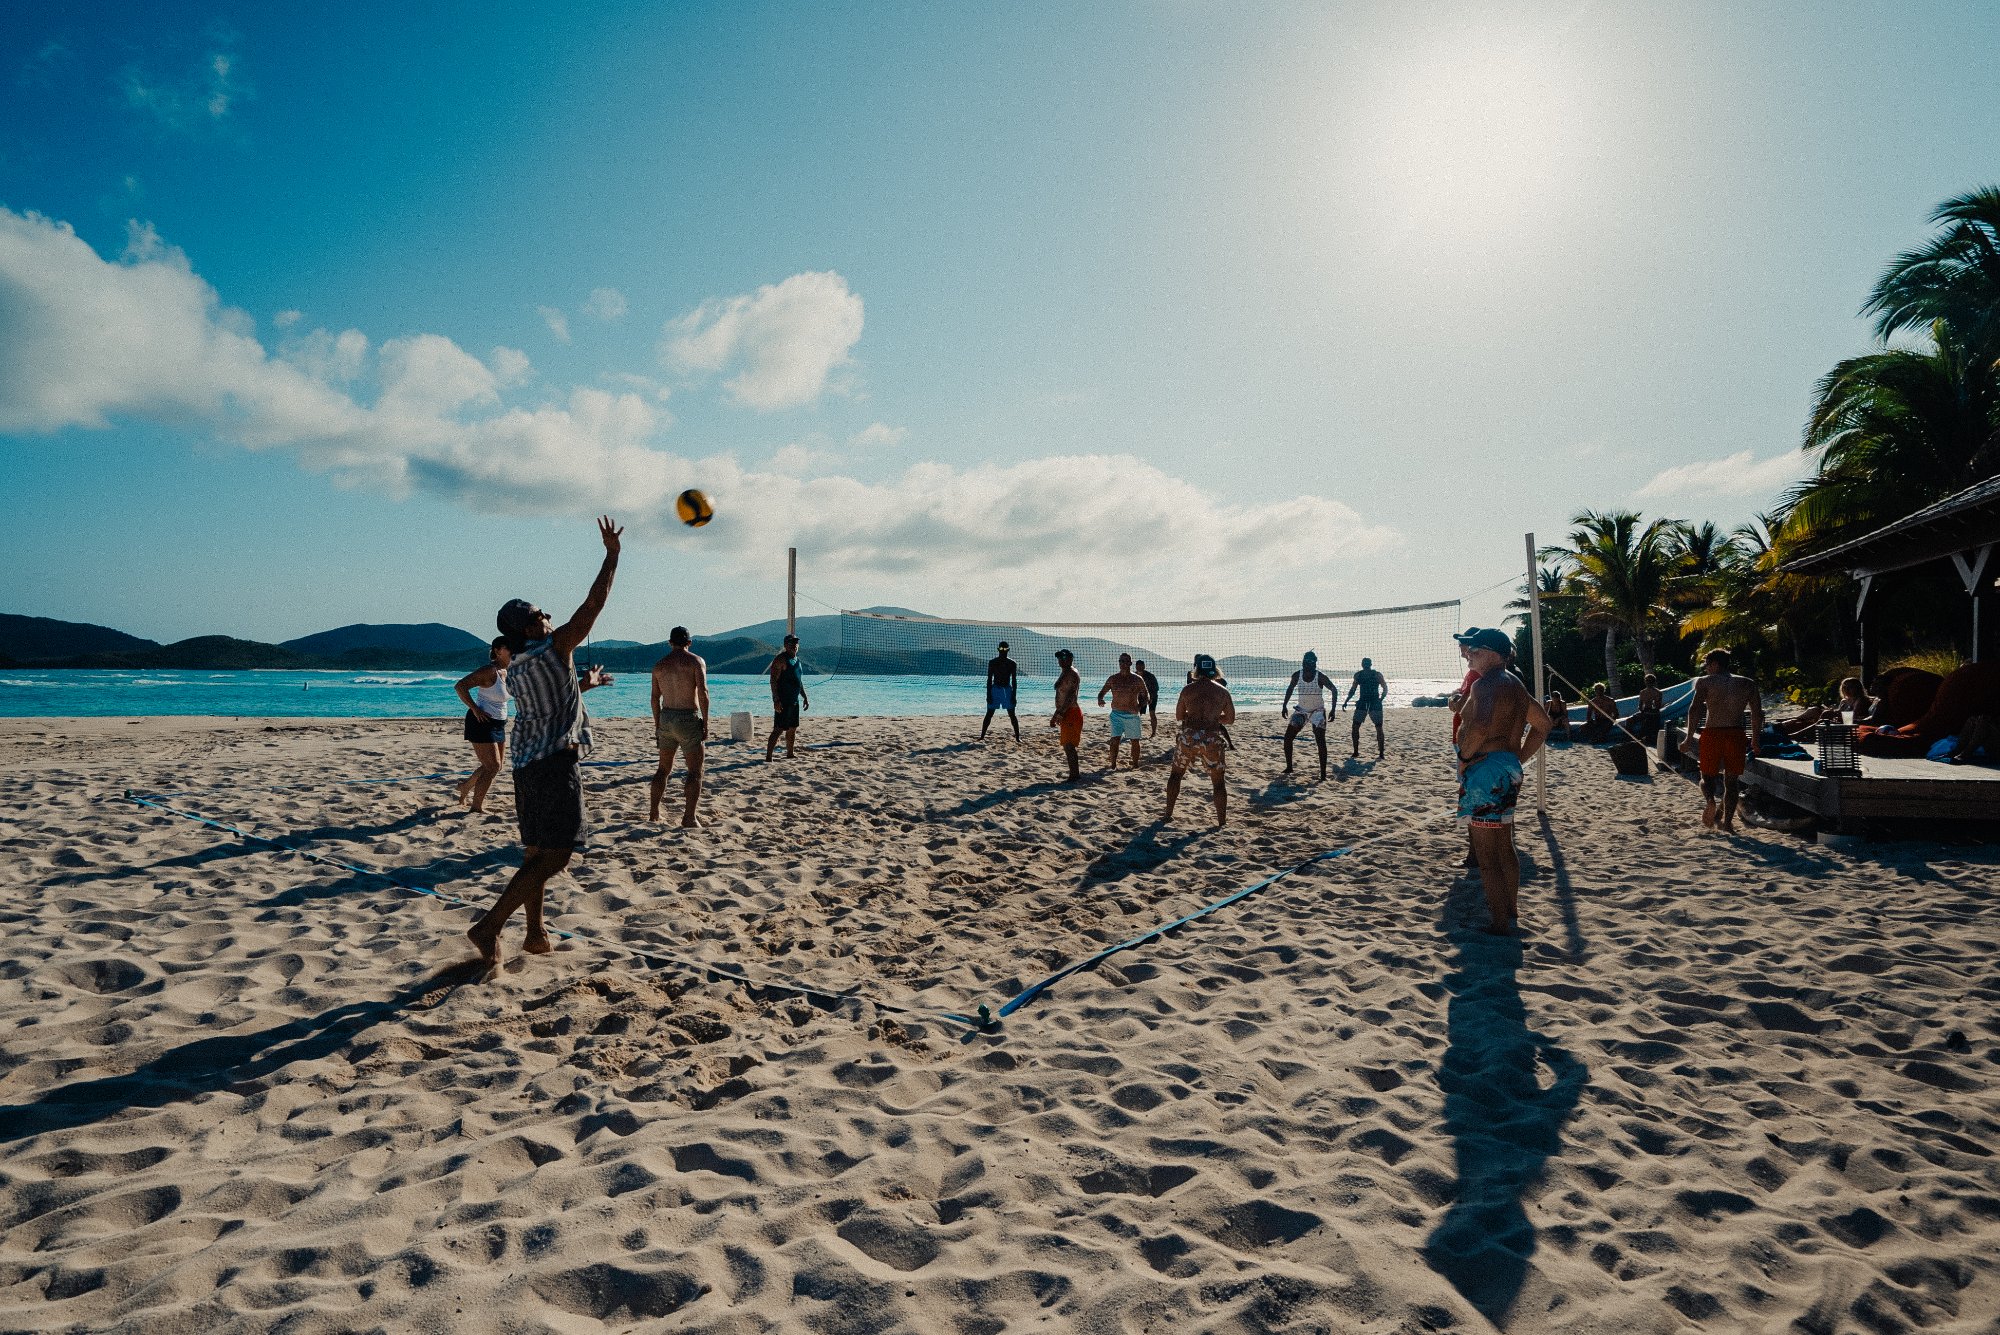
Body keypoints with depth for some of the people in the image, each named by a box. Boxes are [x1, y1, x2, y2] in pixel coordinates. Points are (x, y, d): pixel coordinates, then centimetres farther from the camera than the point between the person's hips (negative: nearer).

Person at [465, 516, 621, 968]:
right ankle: (490, 926, -13)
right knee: (554, 855, -8)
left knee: (536, 853, 15)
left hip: (526, 762, 9)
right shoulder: (554, 646, -8)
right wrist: (612, 553, -2)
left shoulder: (514, 667, 13)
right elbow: (593, 604, -8)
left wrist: (585, 684, 44)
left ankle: (536, 933, 21)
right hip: (557, 761, -9)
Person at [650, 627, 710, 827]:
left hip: (666, 719, 5)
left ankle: (654, 812, 25)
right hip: (689, 718, -5)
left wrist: (657, 725, 18)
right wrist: (705, 723, -11)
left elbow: (655, 698, 10)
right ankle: (689, 818, -6)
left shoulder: (659, 665, 9)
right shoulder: (696, 661, -6)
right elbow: (703, 693, -15)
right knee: (695, 771, 1)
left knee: (663, 769, 19)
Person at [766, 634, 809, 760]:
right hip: (783, 701, -9)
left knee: (792, 729, 14)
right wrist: (776, 700, -24)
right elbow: (773, 680, -17)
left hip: (794, 701, 9)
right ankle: (768, 757, -10)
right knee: (778, 730, -11)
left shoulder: (796, 659, 16)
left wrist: (805, 697, 20)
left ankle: (790, 754, 25)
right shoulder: (780, 659, -11)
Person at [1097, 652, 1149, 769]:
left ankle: (1135, 765, 18)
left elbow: (1145, 697, 5)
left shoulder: (1137, 679, 2)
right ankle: (1113, 764, 1)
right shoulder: (1112, 679, 6)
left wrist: (1139, 707, -15)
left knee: (1135, 741, 5)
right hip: (1116, 714, 0)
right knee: (1115, 740, -8)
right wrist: (1100, 700, -13)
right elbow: (1102, 692, 11)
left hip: (1132, 715, 0)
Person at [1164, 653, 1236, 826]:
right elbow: (1230, 719, 10)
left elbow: (1179, 716, 11)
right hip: (1212, 738, 0)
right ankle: (1222, 822, 8)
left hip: (1188, 736, 1)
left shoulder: (1188, 689, 3)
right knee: (1218, 781, 11)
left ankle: (1168, 814, 21)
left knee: (1175, 773, 20)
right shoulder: (1222, 691, 3)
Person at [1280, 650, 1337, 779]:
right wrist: (1284, 706, 10)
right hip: (1301, 710, 4)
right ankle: (1289, 767, 17)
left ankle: (1323, 774, -11)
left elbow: (1334, 690, -8)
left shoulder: (1321, 677, -16)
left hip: (1318, 711, -4)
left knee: (1321, 742, -13)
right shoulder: (1297, 675, -5)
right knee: (1287, 738, 1)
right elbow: (1290, 689, 13)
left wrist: (1333, 709, -15)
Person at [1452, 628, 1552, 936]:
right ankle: (1511, 912, 33)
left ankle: (1500, 926, 2)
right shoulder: (1514, 684, 16)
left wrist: (1464, 756, -19)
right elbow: (1542, 723, 26)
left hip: (1486, 771, -10)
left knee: (1486, 855, -3)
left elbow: (1480, 726, -34)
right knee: (1504, 848, 21)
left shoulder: (1487, 684, -16)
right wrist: (1519, 758, 20)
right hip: (1509, 770, 10)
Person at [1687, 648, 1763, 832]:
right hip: (1737, 735, 2)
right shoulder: (1747, 684, 12)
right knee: (1731, 779, 12)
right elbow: (1757, 713, 8)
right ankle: (1727, 821, 9)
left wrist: (1689, 737, -7)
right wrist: (1755, 741, 16)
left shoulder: (1705, 682, 1)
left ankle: (1710, 800, -20)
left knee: (1708, 775, 10)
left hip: (1712, 734, -2)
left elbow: (1695, 709, -10)